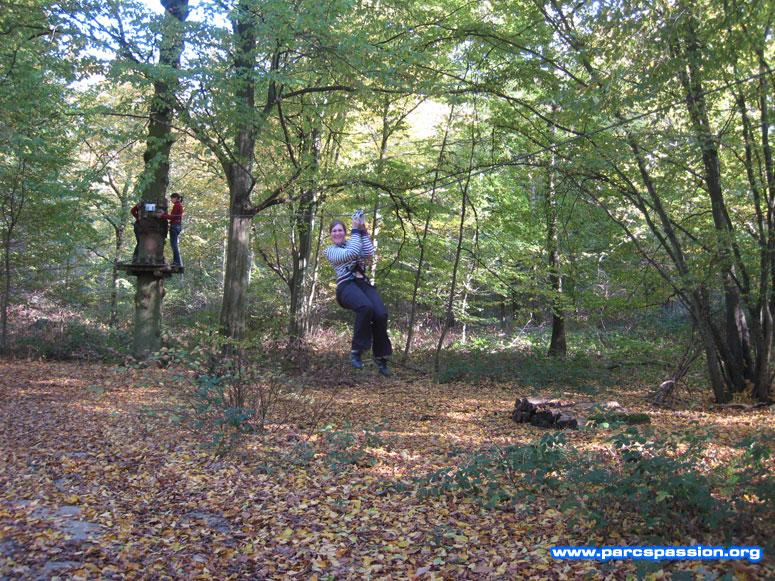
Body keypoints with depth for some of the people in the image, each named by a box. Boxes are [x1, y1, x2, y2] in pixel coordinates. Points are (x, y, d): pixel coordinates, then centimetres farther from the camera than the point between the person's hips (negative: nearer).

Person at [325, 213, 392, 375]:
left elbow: (369, 252, 4)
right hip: (346, 286, -4)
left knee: (381, 314, -24)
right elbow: (352, 253, -7)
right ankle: (356, 351, -23)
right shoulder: (330, 250, 13)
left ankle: (380, 356, -9)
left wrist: (363, 229, 2)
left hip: (363, 283, 4)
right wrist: (355, 229, -1)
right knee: (366, 307, -37)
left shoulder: (352, 243, 26)